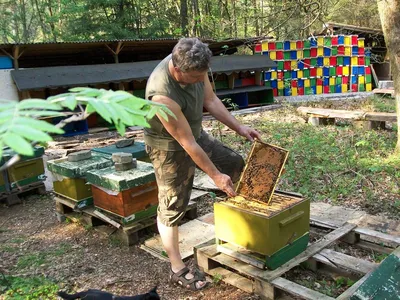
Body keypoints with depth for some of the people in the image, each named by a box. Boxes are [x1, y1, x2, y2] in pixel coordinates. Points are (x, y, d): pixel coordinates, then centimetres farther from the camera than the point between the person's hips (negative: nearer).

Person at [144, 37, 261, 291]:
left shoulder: (194, 66, -17)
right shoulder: (163, 95, -38)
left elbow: (210, 100, 0)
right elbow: (187, 143, -30)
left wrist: (239, 128, -2)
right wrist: (215, 175, -21)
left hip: (196, 133, 8)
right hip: (170, 147, -8)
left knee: (235, 163, 17)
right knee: (172, 207, 2)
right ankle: (178, 270, 17)